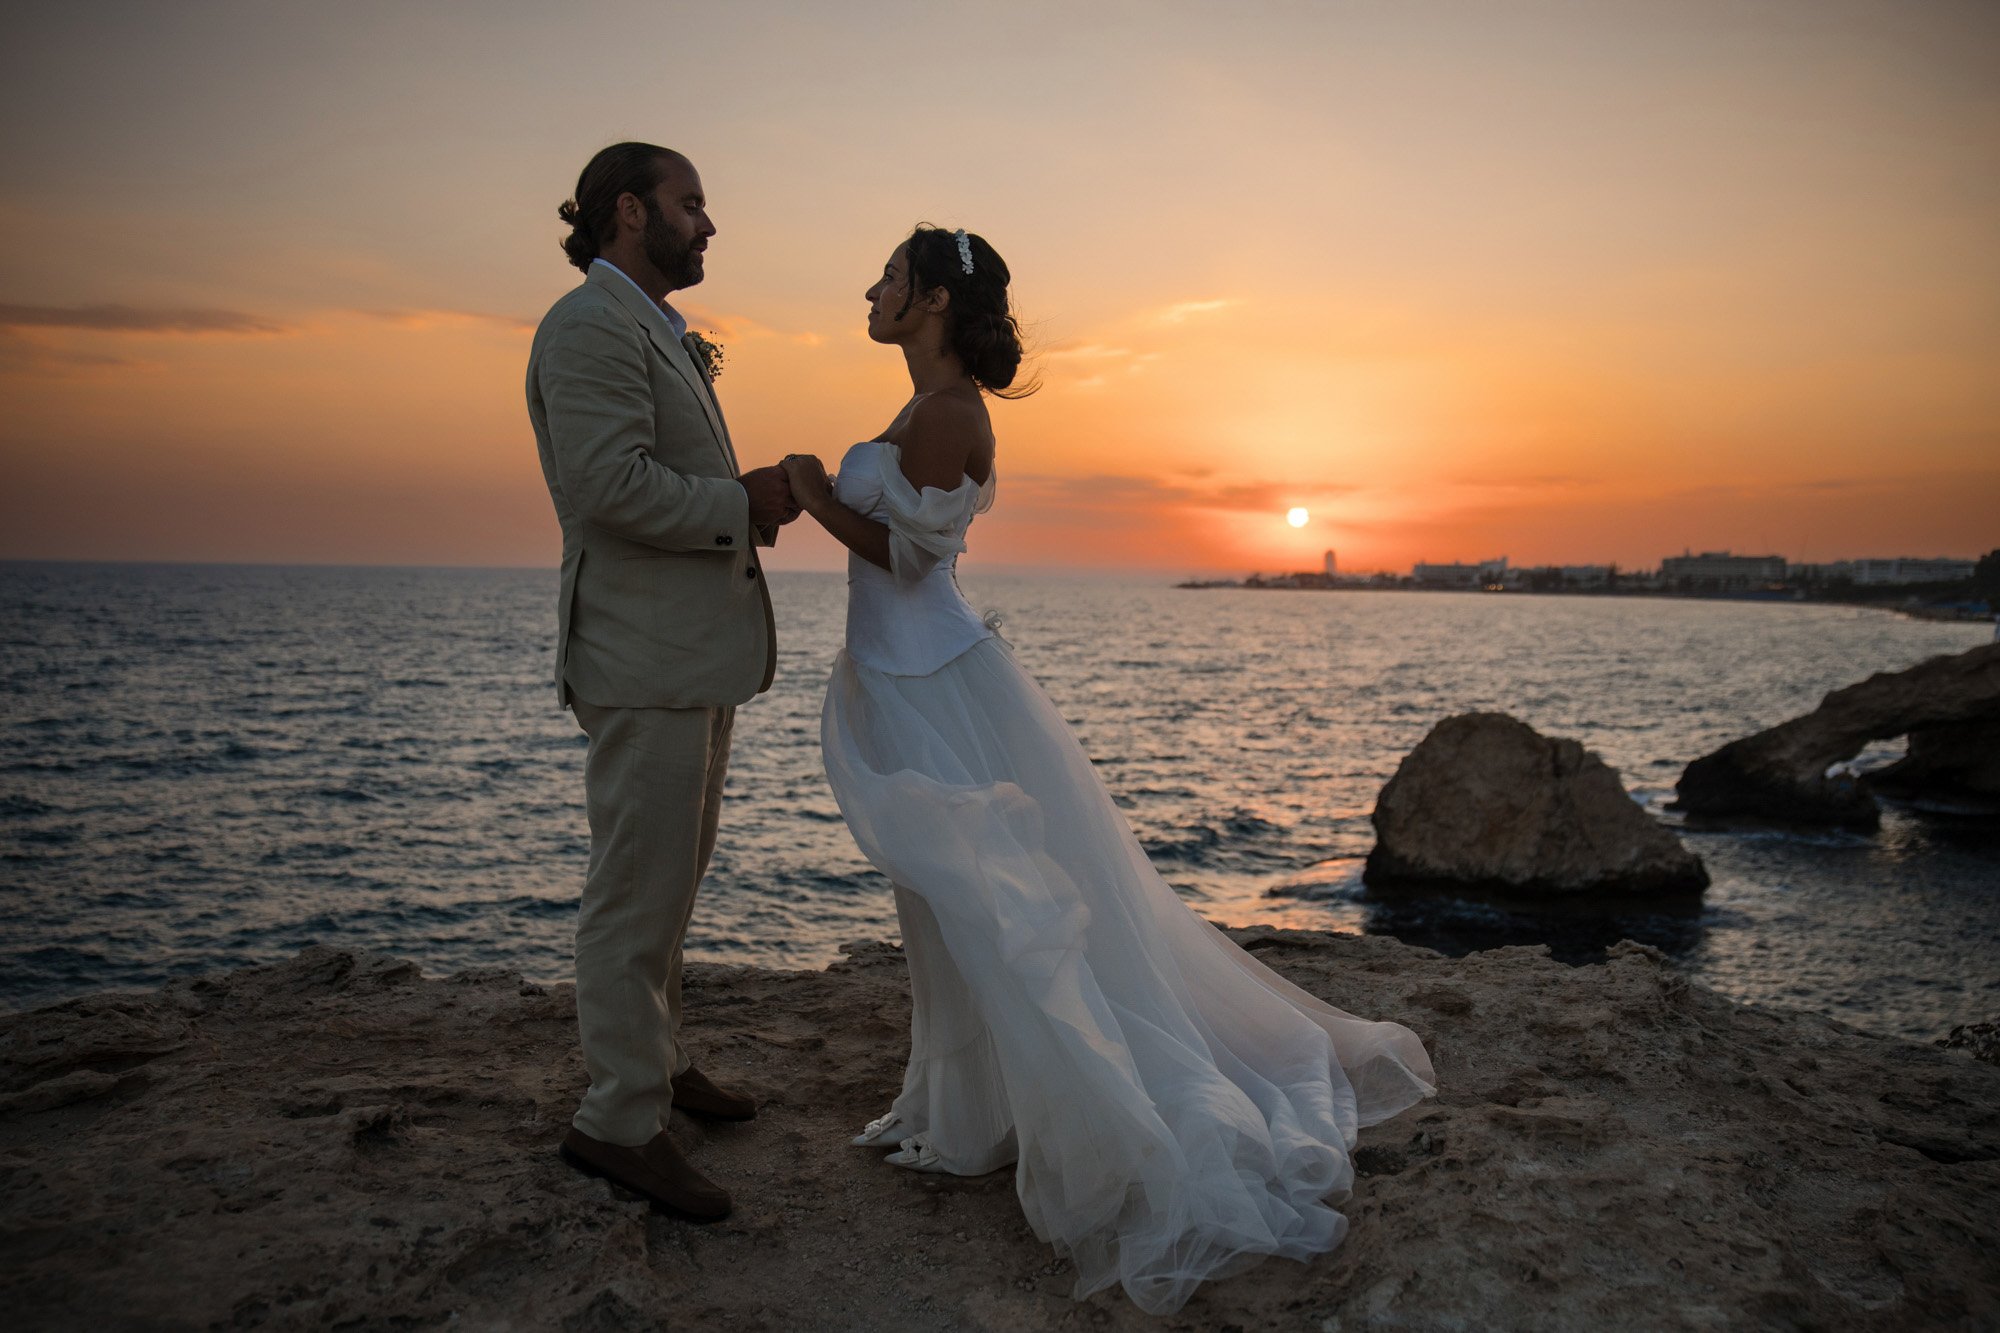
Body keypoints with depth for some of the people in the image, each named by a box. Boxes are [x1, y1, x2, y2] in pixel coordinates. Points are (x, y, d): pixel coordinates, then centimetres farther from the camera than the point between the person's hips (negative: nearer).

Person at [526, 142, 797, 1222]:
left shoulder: (657, 333, 21)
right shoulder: (591, 325, -11)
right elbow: (614, 486, -23)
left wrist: (751, 501, 8)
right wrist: (743, 505, -13)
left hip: (693, 656, 11)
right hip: (642, 657, -10)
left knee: (669, 882, 19)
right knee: (637, 891, -4)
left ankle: (654, 1059, 33)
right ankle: (619, 1121, 7)